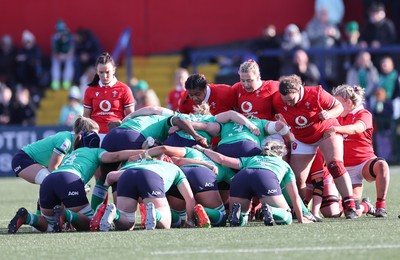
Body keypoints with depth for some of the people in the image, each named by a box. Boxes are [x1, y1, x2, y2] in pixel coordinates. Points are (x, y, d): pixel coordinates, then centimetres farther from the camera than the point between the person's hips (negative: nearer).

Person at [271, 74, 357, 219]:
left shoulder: (316, 94, -27)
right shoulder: (277, 101, -19)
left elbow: (339, 107, -15)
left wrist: (329, 114, -34)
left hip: (327, 132, -3)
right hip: (302, 140, 3)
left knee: (335, 166, -22)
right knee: (297, 179, -6)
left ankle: (350, 207, -23)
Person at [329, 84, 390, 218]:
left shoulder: (364, 114, -7)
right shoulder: (339, 116, 13)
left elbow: (356, 129, -30)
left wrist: (336, 129, -47)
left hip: (365, 161, -4)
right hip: (346, 168, 4)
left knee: (382, 165, -40)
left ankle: (380, 207, -34)